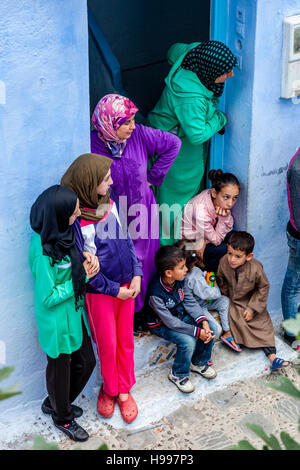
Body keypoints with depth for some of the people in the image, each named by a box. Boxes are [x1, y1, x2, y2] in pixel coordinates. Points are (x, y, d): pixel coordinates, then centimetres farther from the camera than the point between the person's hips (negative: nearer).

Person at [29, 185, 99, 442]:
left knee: (85, 362, 23)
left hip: (75, 313, 8)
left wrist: (87, 256, -8)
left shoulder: (62, 234, -8)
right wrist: (82, 277, -20)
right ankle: (63, 418, 44)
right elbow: (48, 297, -25)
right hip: (58, 321, -8)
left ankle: (54, 403, 48)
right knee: (61, 368, 16)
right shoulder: (43, 252, -32)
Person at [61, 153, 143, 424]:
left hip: (127, 283, 5)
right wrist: (113, 289, -13)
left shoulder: (110, 202, -4)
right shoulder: (75, 218, -23)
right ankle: (109, 388, 36)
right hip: (100, 290, -5)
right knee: (107, 345, 11)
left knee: (125, 340, 16)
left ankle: (124, 390, 34)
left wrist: (136, 274, -3)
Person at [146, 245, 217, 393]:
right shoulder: (156, 294, -32)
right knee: (188, 341, -28)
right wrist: (196, 332, -27)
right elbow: (170, 322, -28)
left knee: (209, 329, -10)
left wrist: (203, 321, -17)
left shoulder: (179, 281, -11)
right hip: (161, 325, -7)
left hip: (180, 315, 7)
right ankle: (178, 374, -2)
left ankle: (199, 363, 15)